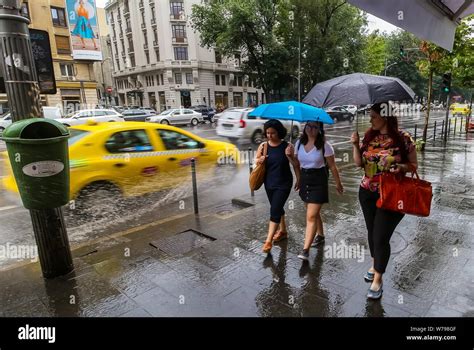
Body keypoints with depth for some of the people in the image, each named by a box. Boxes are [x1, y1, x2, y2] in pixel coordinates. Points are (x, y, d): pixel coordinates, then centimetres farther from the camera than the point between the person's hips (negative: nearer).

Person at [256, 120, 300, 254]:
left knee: (275, 210, -8)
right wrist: (259, 160, -15)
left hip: (283, 184, -4)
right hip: (269, 183, 5)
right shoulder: (263, 146, -3)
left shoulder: (287, 146, -12)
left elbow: (295, 165, -5)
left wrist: (299, 179, -4)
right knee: (277, 208, 20)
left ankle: (268, 241, -1)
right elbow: (256, 160, 7)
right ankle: (283, 230, 42)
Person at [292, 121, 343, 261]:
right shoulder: (299, 143, 3)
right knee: (314, 213, 21)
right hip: (304, 179, 6)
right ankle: (320, 235, 44)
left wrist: (338, 183, 3)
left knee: (311, 216, -9)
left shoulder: (324, 145, -11)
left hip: (318, 181, -5)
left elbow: (332, 167, -3)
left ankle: (305, 250, -5)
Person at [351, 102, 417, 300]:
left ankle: (378, 280, 14)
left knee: (381, 237, -3)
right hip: (367, 193, 5)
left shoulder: (403, 138, -10)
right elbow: (359, 163, 5)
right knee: (372, 232, 17)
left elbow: (414, 165, -2)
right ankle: (375, 265, 40)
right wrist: (355, 145, -8)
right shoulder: (369, 136, 2)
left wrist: (401, 167, -22)